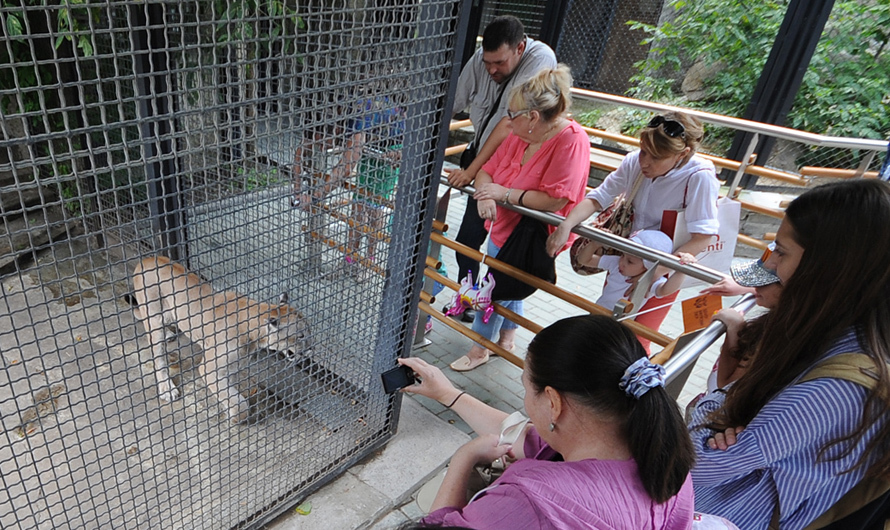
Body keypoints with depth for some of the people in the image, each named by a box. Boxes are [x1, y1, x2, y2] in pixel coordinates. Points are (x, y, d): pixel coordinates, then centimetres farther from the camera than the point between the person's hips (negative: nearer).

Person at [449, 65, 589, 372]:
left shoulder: (572, 141, -26)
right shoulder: (520, 135, -4)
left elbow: (555, 200, -32)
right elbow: (487, 169, 2)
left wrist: (505, 193, -25)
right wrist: (485, 195, -21)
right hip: (503, 228, 8)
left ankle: (480, 349, 27)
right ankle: (506, 340, 47)